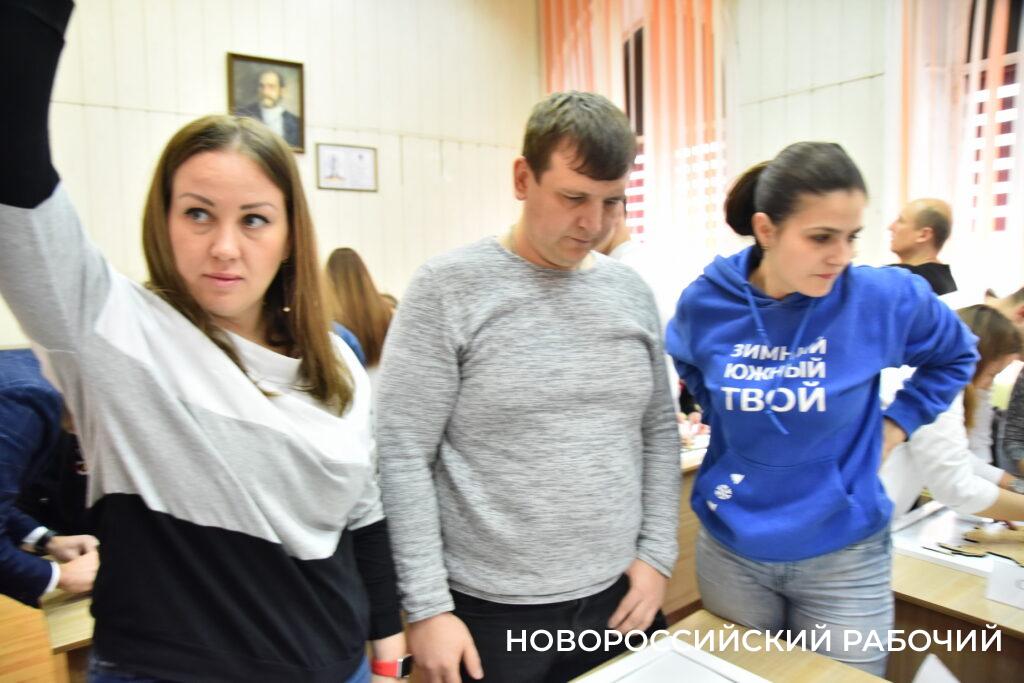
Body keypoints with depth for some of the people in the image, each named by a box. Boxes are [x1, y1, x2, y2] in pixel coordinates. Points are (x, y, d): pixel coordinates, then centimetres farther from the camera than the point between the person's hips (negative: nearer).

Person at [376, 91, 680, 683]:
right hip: (491, 612, -4)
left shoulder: (633, 294, 2)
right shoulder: (447, 290, -12)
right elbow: (403, 457, -13)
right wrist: (427, 606, -13)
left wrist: (658, 554, 2)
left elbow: (659, 431, 8)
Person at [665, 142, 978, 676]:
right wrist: (724, 418, 2)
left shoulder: (883, 297, -14)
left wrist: (896, 424, -1)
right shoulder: (705, 303, -11)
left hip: (844, 556, -1)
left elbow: (955, 357, 8)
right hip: (730, 551, 2)